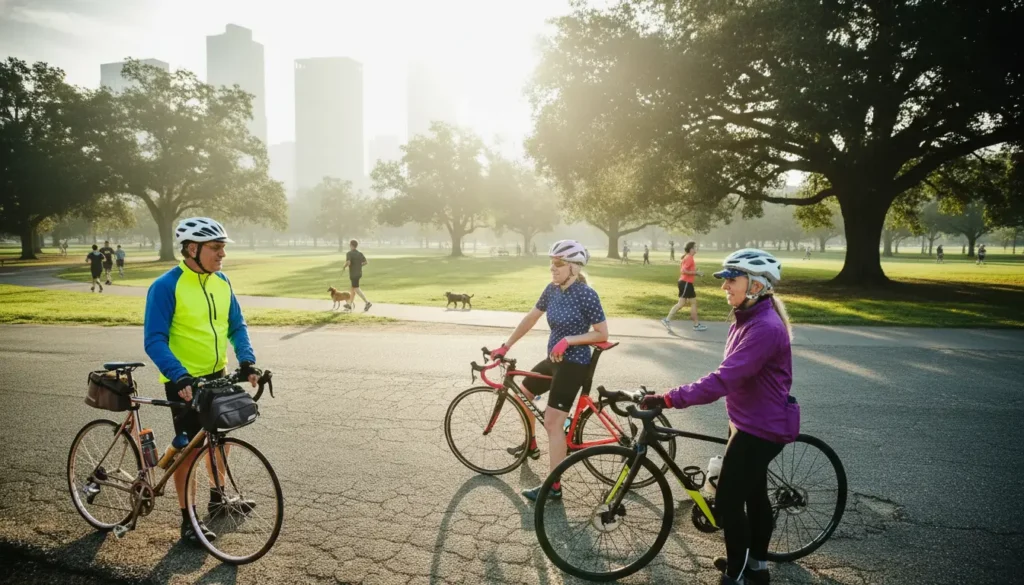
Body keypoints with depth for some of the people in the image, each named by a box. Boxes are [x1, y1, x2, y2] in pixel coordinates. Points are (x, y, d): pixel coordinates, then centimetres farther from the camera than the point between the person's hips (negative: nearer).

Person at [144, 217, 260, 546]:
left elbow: (236, 325, 5)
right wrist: (180, 376, -31)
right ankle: (187, 519, 17)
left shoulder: (221, 282, 0)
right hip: (184, 381, -6)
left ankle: (218, 496, 39)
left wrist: (247, 361, -8)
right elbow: (154, 340, -21)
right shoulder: (166, 287, -19)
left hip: (217, 375, 7)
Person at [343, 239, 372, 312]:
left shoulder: (349, 253, -13)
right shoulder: (360, 253, 6)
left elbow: (348, 262, -27)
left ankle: (367, 303, -19)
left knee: (356, 289, -7)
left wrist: (344, 268, -8)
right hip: (359, 273, 8)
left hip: (353, 274, -8)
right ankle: (349, 305, 27)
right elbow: (365, 262, -1)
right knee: (353, 288, 18)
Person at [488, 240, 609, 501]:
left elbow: (602, 334, -17)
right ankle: (531, 445, 45)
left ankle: (553, 487, 3)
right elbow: (531, 318, 9)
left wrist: (568, 339, -25)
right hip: (553, 360, 8)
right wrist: (505, 346, 11)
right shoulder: (552, 289, 1)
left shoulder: (586, 295, -19)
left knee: (552, 423, -9)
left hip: (573, 364, -8)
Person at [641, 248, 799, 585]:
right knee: (754, 494, 22)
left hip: (759, 428, -10)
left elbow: (724, 379, -36)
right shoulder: (749, 319, 6)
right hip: (754, 422, 10)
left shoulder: (764, 327, -28)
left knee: (728, 502, -1)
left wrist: (669, 399, -38)